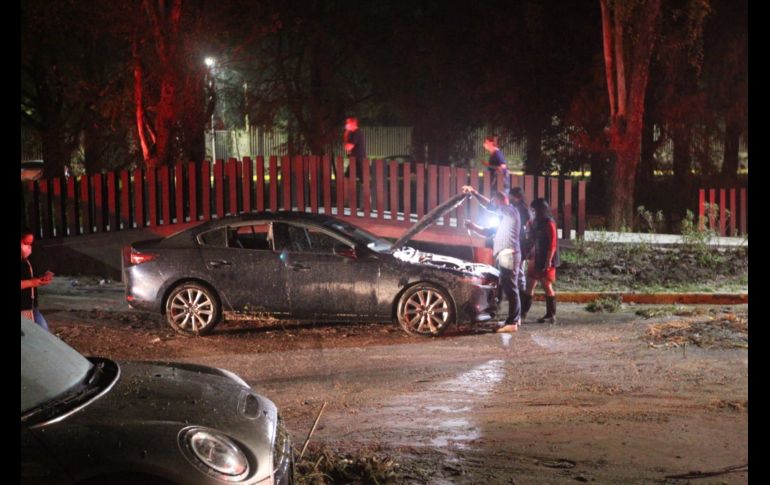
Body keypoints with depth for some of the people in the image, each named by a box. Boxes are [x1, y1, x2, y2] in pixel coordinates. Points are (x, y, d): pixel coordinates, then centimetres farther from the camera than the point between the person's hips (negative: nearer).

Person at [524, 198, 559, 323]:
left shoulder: (549, 223, -11)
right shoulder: (537, 222, 14)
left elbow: (553, 244, -16)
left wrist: (549, 261, -20)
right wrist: (531, 256, 13)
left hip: (545, 261, -8)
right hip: (536, 259, 8)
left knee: (547, 287, -4)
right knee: (529, 286, 8)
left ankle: (551, 315, 2)